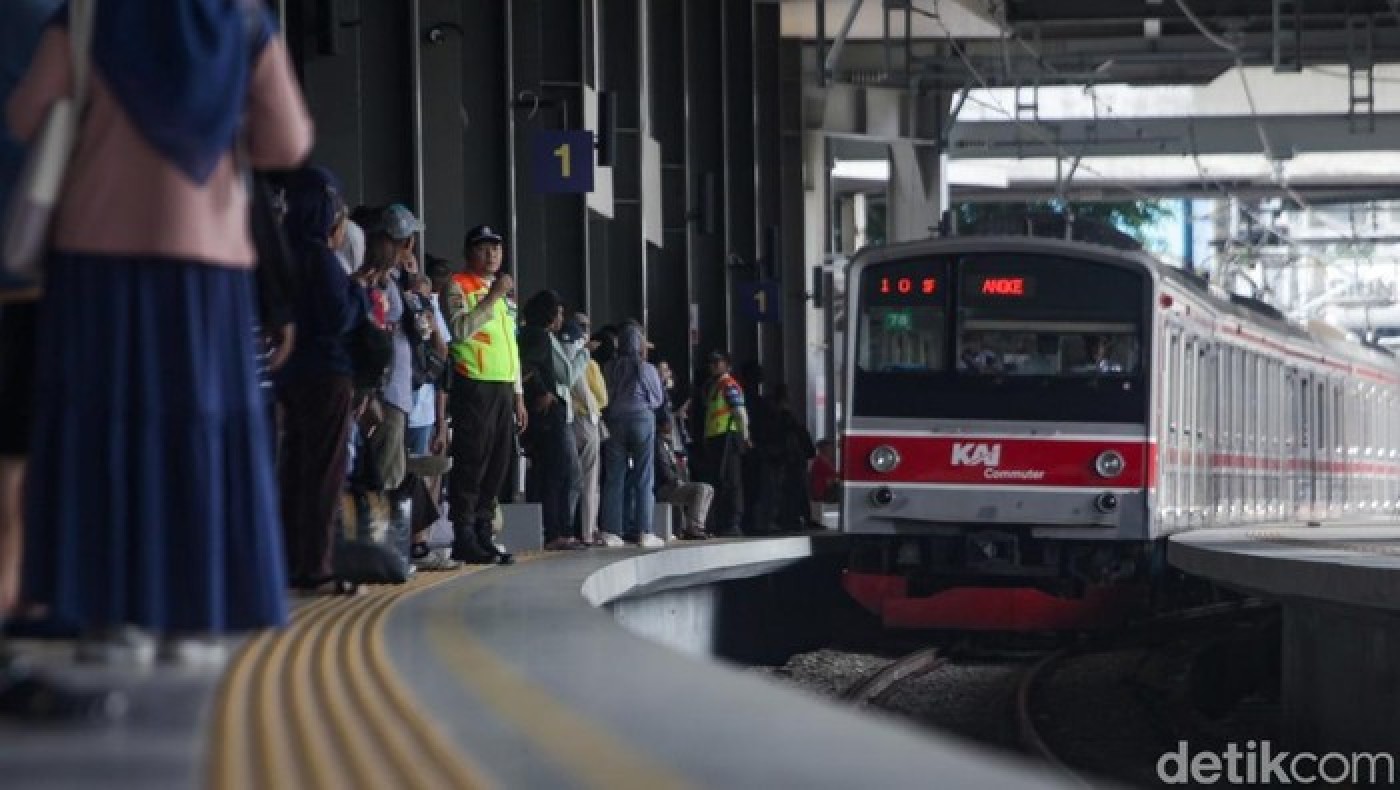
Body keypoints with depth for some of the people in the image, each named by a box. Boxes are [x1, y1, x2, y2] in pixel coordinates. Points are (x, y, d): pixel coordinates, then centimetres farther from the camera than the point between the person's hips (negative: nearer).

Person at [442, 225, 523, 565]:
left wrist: (519, 396, 22)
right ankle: (464, 538, -9)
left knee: (498, 464, 6)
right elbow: (460, 329, -19)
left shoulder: (505, 293, 23)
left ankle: (483, 533, 11)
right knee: (471, 463, -10)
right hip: (474, 387, -8)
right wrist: (492, 296, -19)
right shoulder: (459, 286, -2)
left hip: (504, 388, 8)